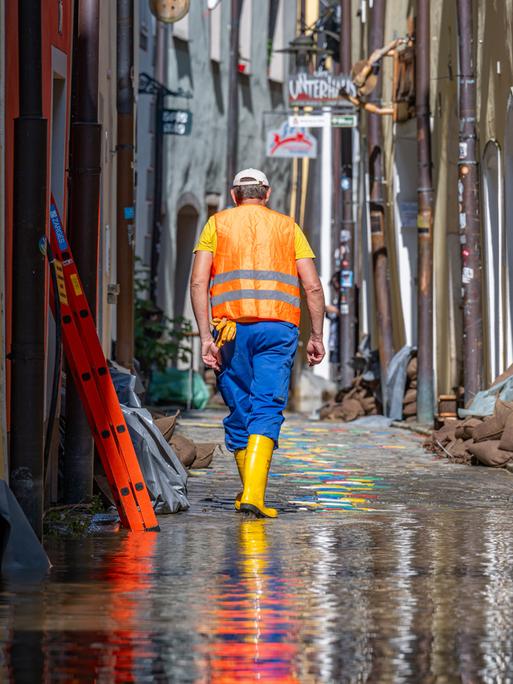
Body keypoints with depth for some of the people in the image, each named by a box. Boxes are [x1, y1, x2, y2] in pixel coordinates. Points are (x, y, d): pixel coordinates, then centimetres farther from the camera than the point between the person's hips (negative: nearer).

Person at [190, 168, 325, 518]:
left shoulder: (217, 223, 14)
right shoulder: (288, 226, 15)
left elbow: (198, 282, 1)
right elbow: (313, 286, 7)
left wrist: (206, 336, -1)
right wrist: (317, 337, 12)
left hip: (231, 327, 1)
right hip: (278, 328, -1)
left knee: (240, 410, 12)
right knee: (267, 410, -6)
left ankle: (248, 492, 20)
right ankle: (254, 493, -22)